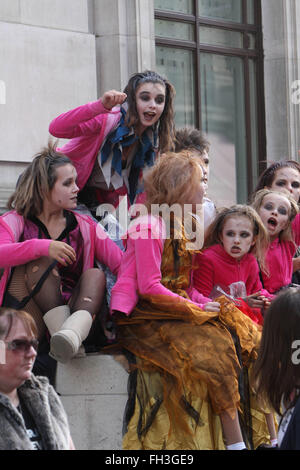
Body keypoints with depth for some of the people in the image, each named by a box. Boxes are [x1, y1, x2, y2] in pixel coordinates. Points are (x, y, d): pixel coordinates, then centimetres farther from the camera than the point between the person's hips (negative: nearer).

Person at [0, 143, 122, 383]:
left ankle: (72, 334, -52)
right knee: (40, 260, -21)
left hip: (74, 312, 3)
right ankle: (60, 330, -38)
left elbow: (123, 263, 3)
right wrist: (43, 247, -32)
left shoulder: (85, 227, 16)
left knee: (95, 274, -22)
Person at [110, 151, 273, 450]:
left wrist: (212, 303, -5)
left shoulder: (179, 230, 18)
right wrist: (198, 310, -16)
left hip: (175, 312, 9)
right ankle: (235, 441, -25)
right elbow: (149, 288, -17)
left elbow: (185, 288, 15)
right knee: (212, 345, -28)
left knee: (243, 334, -9)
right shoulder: (149, 227, -10)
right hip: (142, 317, -9)